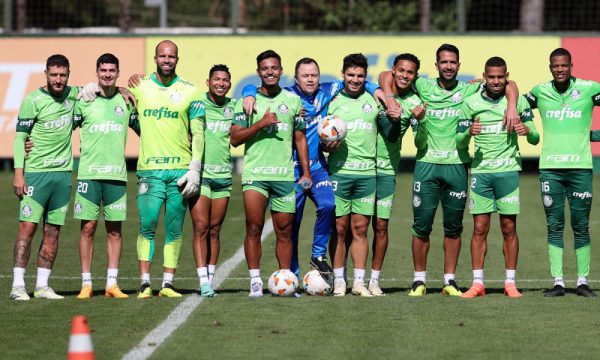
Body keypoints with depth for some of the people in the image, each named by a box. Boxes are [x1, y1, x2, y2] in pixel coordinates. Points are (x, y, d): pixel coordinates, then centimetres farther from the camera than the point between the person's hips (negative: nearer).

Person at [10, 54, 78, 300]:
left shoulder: (72, 95, 9)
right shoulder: (33, 100, -6)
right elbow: (20, 137, -5)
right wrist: (18, 174, -12)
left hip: (63, 172, 5)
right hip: (36, 172, -5)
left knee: (53, 231, 5)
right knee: (27, 227, -8)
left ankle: (42, 285, 8)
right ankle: (18, 285, -8)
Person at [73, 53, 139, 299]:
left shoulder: (126, 101, 9)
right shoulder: (84, 100, 2)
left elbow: (142, 129, 22)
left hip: (117, 174, 2)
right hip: (88, 173, -2)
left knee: (115, 230, 3)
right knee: (88, 227, -2)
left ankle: (112, 283, 7)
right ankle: (86, 284, 4)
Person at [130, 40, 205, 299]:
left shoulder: (190, 92, 6)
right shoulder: (140, 87, 7)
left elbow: (198, 133, 5)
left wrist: (195, 169, -3)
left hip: (181, 170, 0)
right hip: (149, 170, 0)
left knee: (174, 230, 2)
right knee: (147, 227, -7)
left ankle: (168, 283, 5)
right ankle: (145, 283, -3)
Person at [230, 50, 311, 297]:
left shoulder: (293, 100, 11)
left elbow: (300, 138, 15)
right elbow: (235, 138, -2)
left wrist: (306, 172, 10)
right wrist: (261, 123, -13)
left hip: (285, 175, 2)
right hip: (255, 173, -2)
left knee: (284, 231, 3)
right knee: (254, 228, -8)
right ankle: (255, 281, -4)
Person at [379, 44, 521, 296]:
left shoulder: (469, 90, 7)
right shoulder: (424, 87, 6)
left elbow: (507, 84, 7)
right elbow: (386, 76, 8)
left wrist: (512, 107, -12)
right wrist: (389, 99, -10)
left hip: (457, 165, 1)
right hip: (427, 163, -1)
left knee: (453, 226, 5)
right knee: (422, 224, -1)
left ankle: (450, 280, 13)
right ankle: (419, 280, 9)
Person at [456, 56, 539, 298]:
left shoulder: (518, 101, 3)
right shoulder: (471, 103, 4)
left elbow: (535, 140, 5)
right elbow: (460, 143, 6)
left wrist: (527, 131, -18)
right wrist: (468, 133, -16)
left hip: (508, 170, -1)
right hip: (480, 171, 1)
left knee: (509, 228, 0)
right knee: (479, 228, -1)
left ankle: (510, 283, 5)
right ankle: (477, 283, 3)